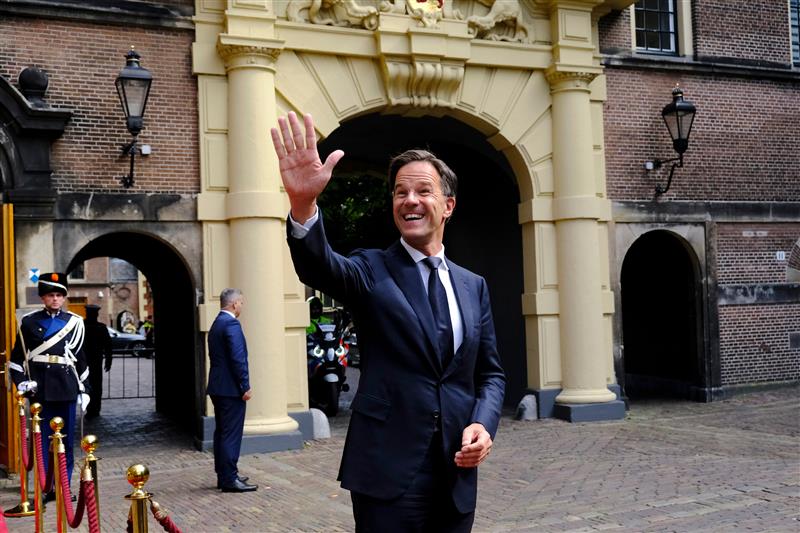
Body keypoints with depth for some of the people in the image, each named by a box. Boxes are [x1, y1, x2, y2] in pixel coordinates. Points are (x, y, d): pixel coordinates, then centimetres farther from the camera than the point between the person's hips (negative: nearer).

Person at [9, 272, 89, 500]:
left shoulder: (74, 322, 7)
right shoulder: (29, 322, 4)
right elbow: (17, 357, 8)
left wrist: (84, 389, 8)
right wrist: (21, 381, -5)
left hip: (66, 387, 1)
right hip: (40, 388, -1)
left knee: (66, 439, 6)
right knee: (43, 439, 3)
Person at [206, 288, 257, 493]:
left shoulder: (216, 324, 16)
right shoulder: (231, 324, -15)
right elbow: (238, 358, -21)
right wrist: (245, 386, -16)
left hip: (218, 387, 10)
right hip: (231, 389, -10)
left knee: (222, 433, 14)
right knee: (231, 435, -6)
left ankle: (223, 476, 21)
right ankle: (229, 479, -3)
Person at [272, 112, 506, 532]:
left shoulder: (473, 286, 10)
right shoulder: (372, 272, -2)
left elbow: (490, 372, 14)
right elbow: (320, 267, -23)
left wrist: (484, 423, -6)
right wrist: (303, 204, -43)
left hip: (456, 475, 4)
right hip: (388, 470, -4)